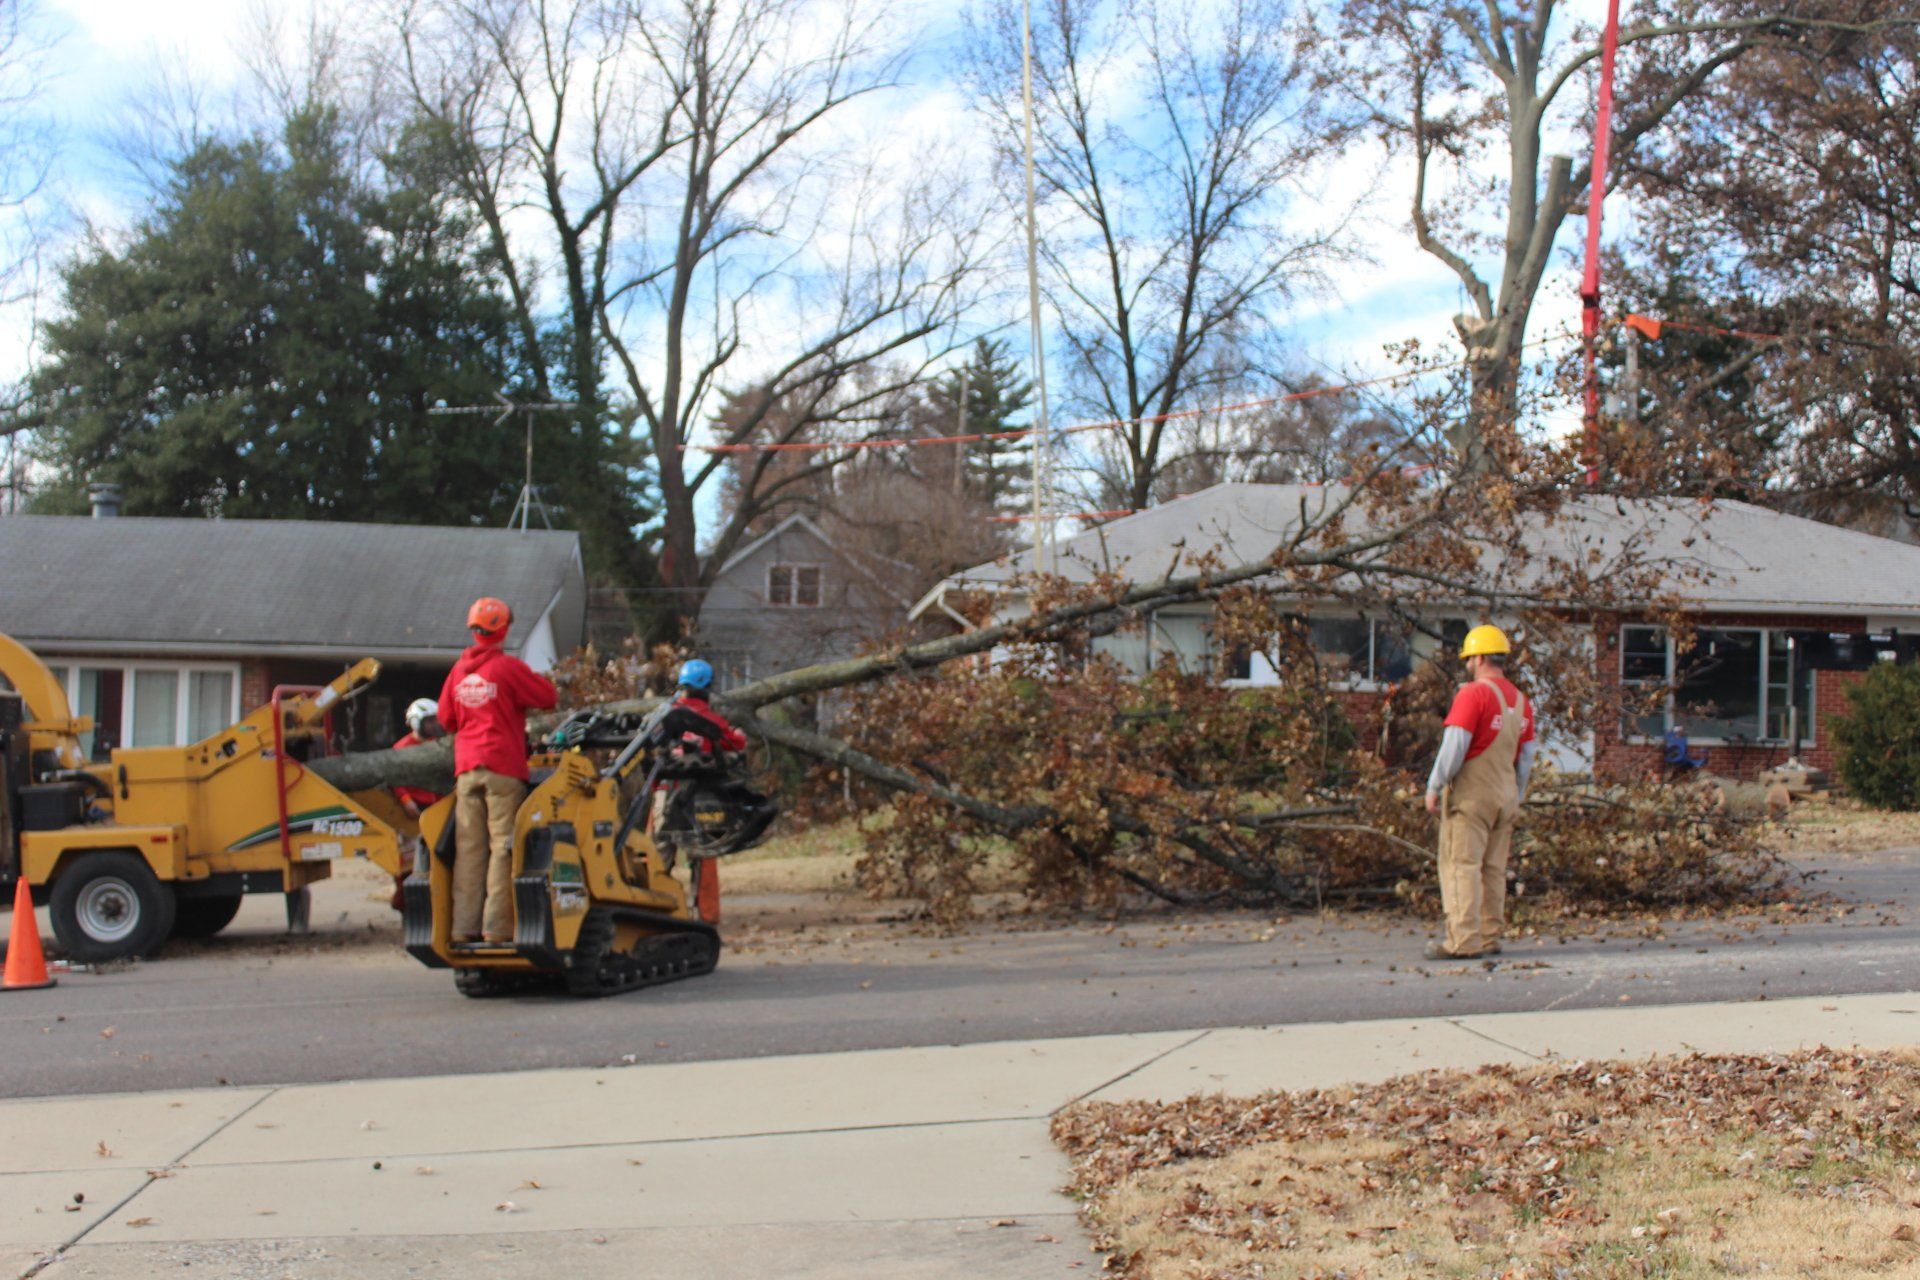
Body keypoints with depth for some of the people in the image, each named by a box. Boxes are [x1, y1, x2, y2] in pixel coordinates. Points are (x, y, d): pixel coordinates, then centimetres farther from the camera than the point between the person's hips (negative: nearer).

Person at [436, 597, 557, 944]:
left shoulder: (459, 671, 9)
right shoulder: (508, 668, -8)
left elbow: (446, 718, 17)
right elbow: (548, 698, -5)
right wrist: (538, 680, 14)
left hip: (466, 768, 5)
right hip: (503, 767, -5)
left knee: (468, 849, 7)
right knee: (502, 847, -2)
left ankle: (464, 926, 6)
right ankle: (497, 926, -6)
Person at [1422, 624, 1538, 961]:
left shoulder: (1474, 693, -11)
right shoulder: (1520, 700, 13)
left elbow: (1454, 745, -16)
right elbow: (1527, 757, 16)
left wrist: (1434, 787, -9)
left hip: (1470, 794, -7)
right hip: (1505, 795, 8)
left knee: (1462, 866, -7)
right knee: (1494, 869, 11)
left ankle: (1464, 940, -12)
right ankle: (1489, 937, 12)